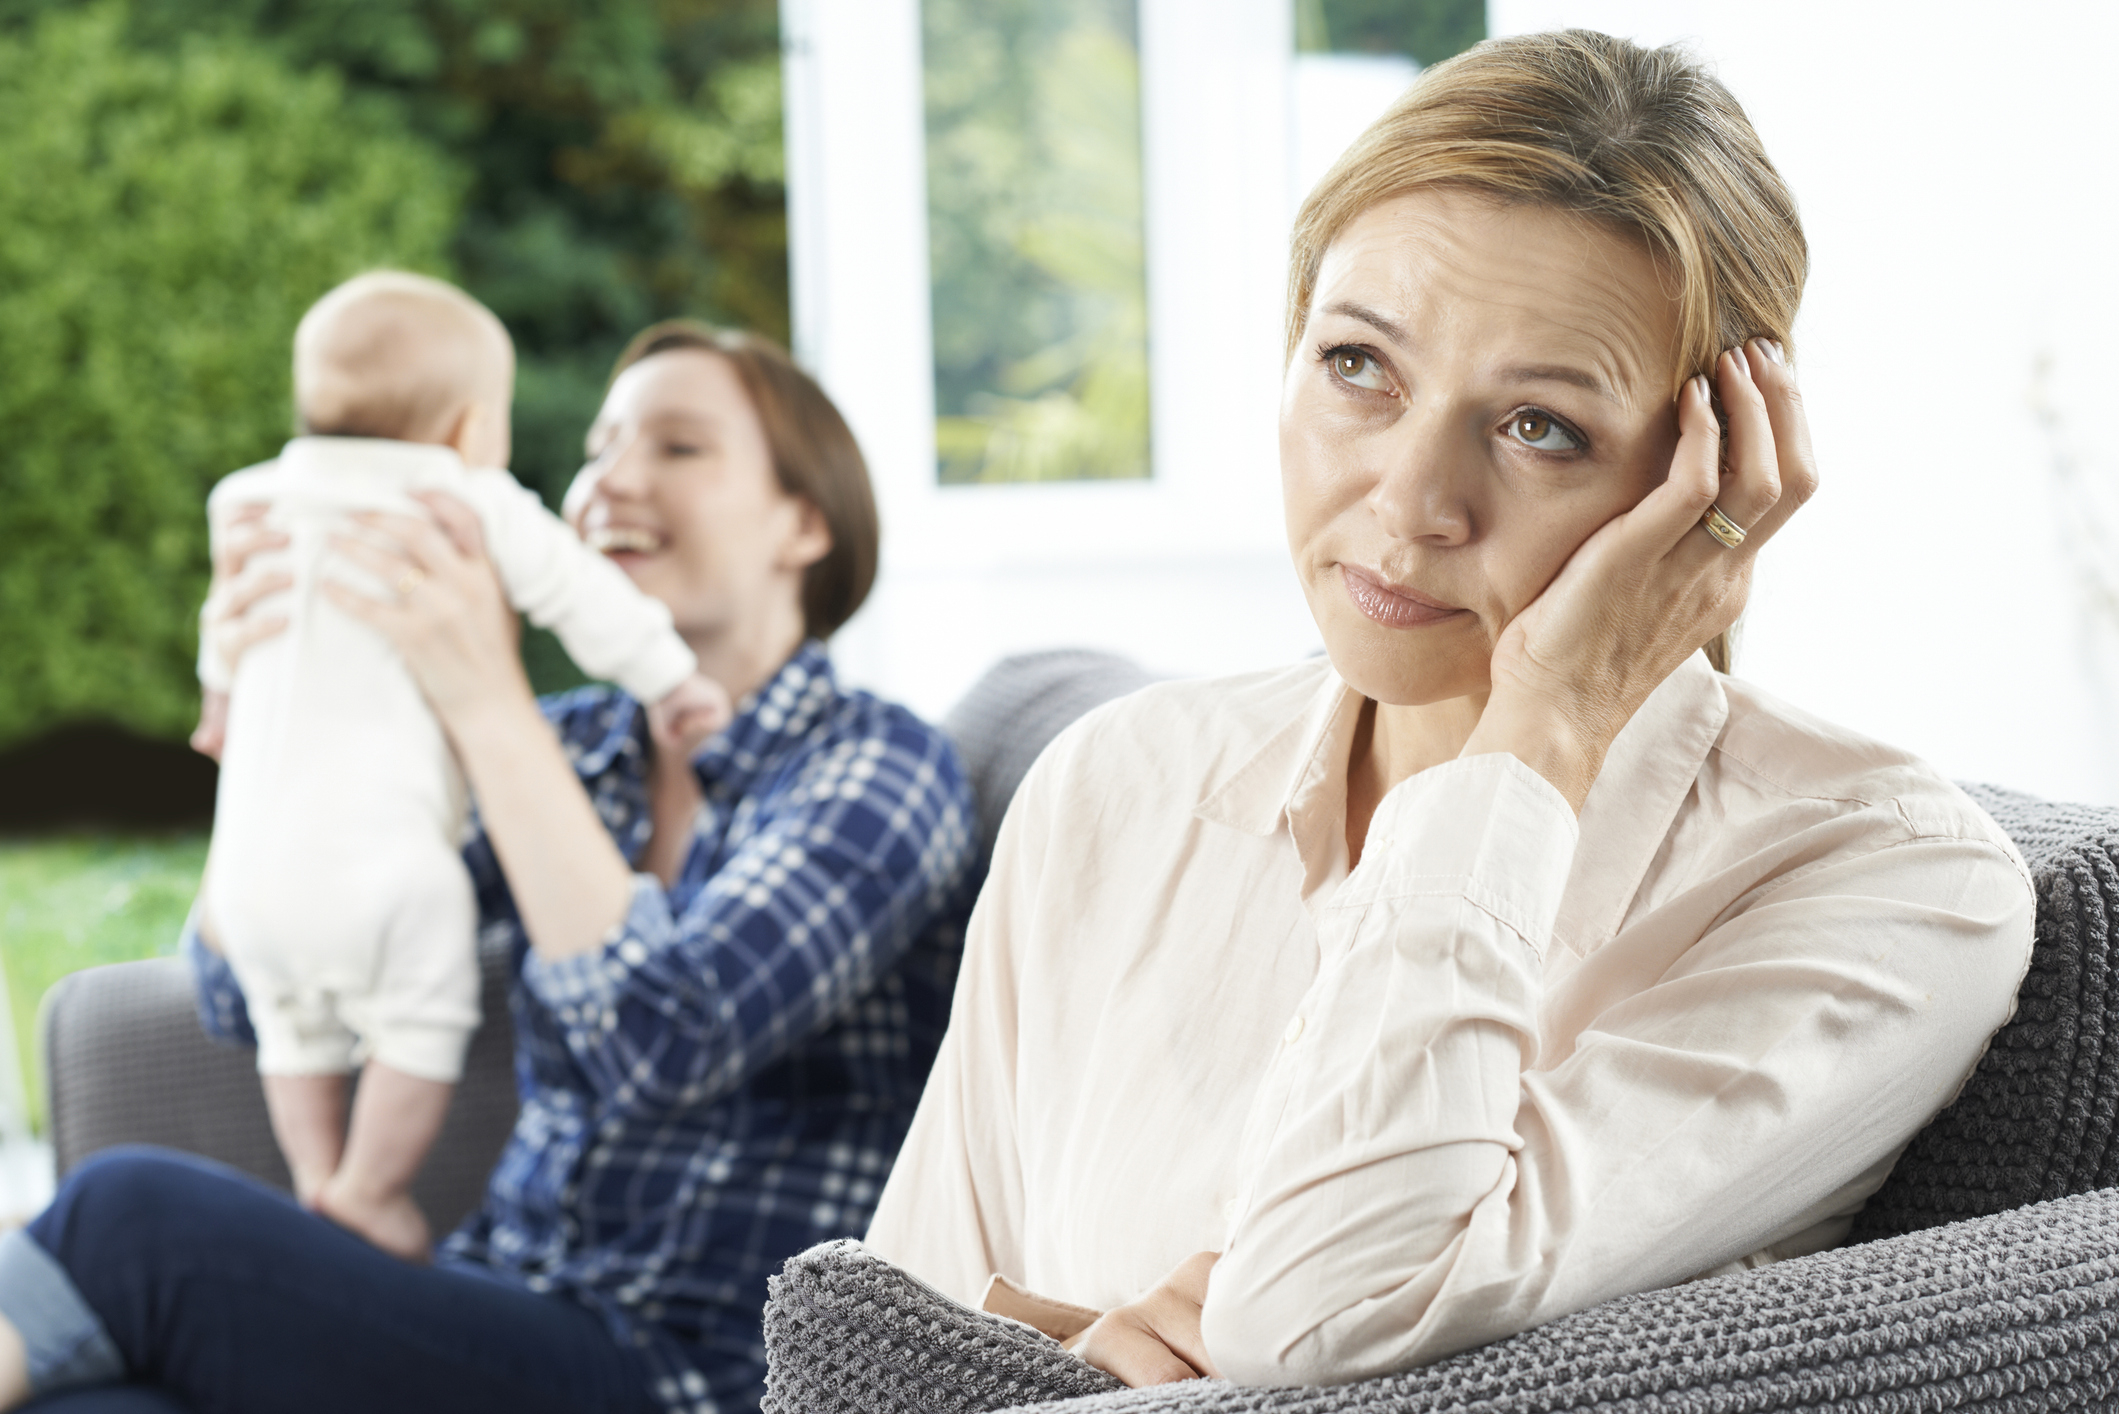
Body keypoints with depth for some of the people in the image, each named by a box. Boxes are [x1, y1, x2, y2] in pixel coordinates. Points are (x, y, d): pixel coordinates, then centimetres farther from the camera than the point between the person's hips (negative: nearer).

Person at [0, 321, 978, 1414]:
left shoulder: (877, 769, -4)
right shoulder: (563, 750, 13)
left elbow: (667, 1040, -21)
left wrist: (486, 702, -21)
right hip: (504, 1322, 5)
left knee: (134, 1214, -23)